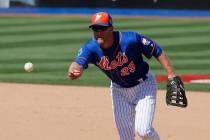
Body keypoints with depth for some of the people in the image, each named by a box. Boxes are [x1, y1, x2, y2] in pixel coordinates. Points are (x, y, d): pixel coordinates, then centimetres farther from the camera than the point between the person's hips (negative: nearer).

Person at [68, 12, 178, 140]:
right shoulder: (90, 48, -21)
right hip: (119, 90, 4)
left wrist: (172, 75, -25)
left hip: (144, 85, -4)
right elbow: (78, 63, -40)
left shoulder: (131, 39, -29)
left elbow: (157, 51, -19)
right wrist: (74, 71, -65)